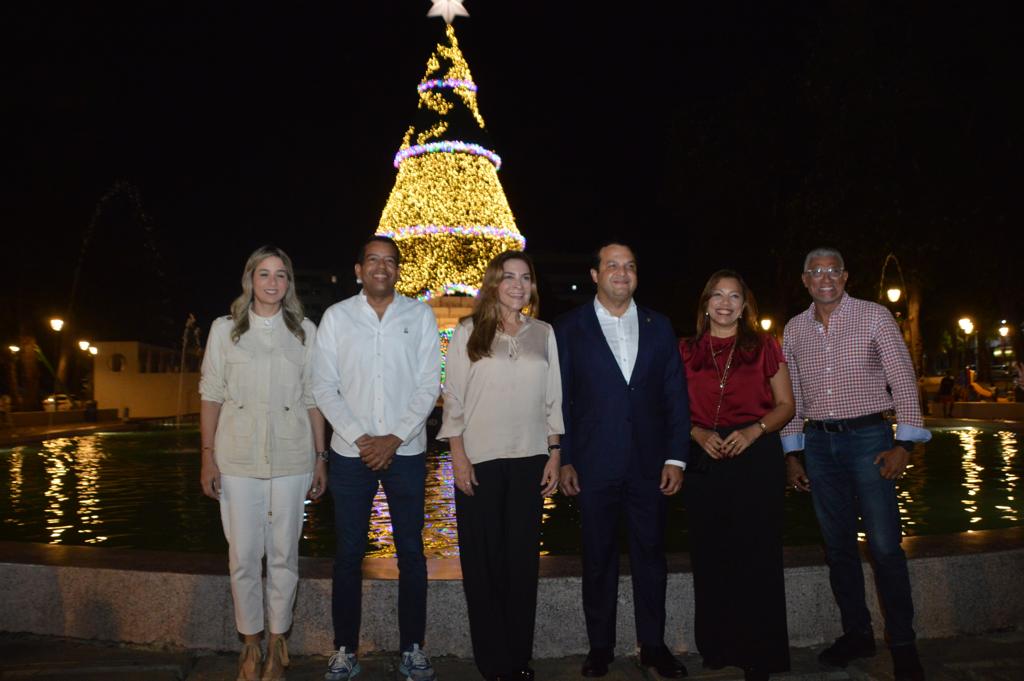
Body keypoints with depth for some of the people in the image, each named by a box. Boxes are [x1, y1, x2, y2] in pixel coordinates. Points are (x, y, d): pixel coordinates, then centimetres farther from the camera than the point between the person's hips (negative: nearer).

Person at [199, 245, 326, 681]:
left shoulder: (305, 331, 6)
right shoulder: (225, 329, 5)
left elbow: (313, 398, 6)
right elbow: (210, 396, 5)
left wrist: (320, 459, 3)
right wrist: (208, 457, 0)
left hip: (290, 458, 0)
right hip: (238, 458, 0)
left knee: (284, 553, 6)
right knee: (243, 555, 4)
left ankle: (277, 642, 22)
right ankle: (251, 644, 22)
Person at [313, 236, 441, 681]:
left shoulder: (420, 316, 3)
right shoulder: (336, 317, 2)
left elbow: (429, 385, -1)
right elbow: (323, 386, 0)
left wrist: (396, 438, -10)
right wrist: (359, 437, -9)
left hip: (406, 451, 0)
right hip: (350, 452, 0)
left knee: (411, 553, 7)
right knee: (348, 555, 7)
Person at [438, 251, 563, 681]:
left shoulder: (544, 334, 8)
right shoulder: (468, 332, 2)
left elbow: (554, 399, 9)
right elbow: (453, 397, 0)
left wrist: (555, 455, 4)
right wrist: (458, 456, -7)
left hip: (530, 460, 2)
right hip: (479, 460, -2)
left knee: (523, 559, 7)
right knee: (483, 560, 3)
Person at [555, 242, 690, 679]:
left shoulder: (658, 328, 8)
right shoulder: (569, 329, 2)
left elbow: (676, 396, 6)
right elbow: (559, 399, 0)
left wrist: (676, 457, 0)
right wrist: (563, 460, -4)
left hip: (650, 465, 2)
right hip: (594, 466, -2)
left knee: (650, 556, 10)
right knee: (598, 560, 9)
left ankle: (653, 645, 26)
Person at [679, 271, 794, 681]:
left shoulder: (764, 347, 5)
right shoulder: (686, 352, 8)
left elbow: (785, 405, 6)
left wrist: (753, 431, -11)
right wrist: (699, 434, -9)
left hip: (757, 458, -1)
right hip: (704, 461, 2)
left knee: (757, 555, 1)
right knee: (710, 556, 6)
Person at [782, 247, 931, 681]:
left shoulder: (874, 316, -2)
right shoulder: (795, 329, 9)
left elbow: (903, 379, -4)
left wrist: (904, 443, -12)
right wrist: (791, 453, 10)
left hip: (868, 437, -4)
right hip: (818, 443, 4)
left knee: (885, 546, -5)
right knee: (838, 544, 10)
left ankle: (903, 645, 10)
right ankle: (856, 634, 23)